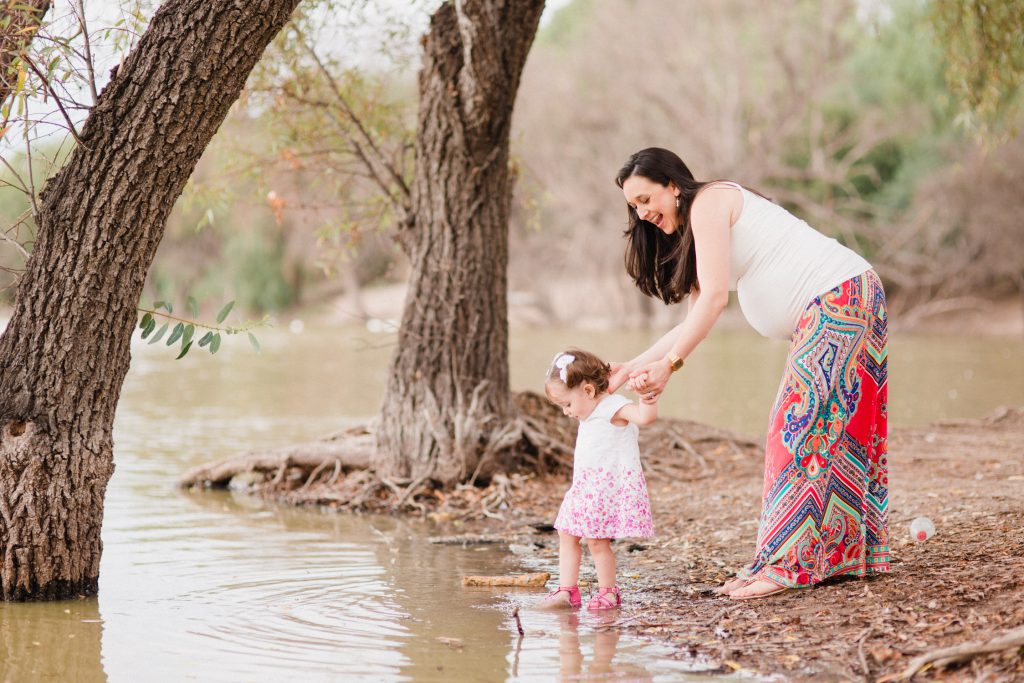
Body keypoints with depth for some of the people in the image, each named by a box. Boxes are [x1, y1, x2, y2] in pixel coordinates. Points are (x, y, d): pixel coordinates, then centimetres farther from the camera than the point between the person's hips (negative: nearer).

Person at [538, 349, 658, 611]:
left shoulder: (615, 407, -13)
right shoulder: (592, 414, 17)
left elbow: (645, 416, -32)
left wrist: (647, 394, -44)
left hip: (610, 486, -10)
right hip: (586, 488, 10)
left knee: (597, 539, -8)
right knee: (567, 535, 7)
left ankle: (607, 592, 7)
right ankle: (567, 591, 10)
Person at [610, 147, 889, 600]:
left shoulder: (708, 202, -7)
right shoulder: (692, 233, 23)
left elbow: (714, 297, -15)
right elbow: (695, 319, 18)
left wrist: (669, 364, -16)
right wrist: (633, 366, 12)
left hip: (838, 297, -10)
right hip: (826, 311, 10)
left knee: (804, 430, -12)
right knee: (835, 434, 10)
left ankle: (787, 562, -14)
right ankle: (849, 552, 12)